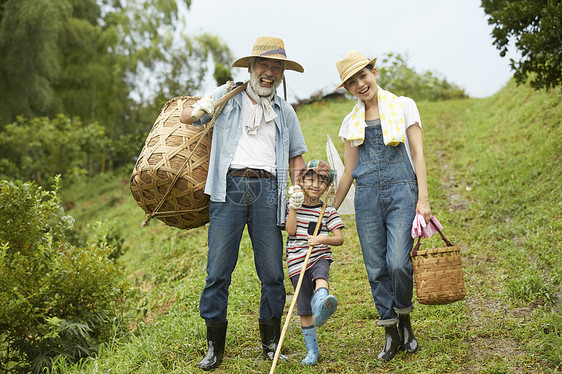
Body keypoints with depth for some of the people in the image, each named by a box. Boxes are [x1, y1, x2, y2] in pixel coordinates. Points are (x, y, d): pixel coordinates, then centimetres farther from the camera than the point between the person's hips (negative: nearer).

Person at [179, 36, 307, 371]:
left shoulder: (285, 111, 20)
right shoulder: (228, 96, 14)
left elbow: (296, 155, 23)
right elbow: (185, 117, 17)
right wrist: (200, 110, -7)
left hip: (267, 189, 2)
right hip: (229, 186, -1)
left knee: (272, 272, 0)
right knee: (219, 268, -4)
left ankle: (271, 344, 14)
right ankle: (215, 346, 7)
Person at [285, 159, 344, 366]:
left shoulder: (328, 211, 5)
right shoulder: (293, 205, 6)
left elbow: (340, 238, 0)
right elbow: (290, 230, -6)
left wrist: (323, 239, -18)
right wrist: (294, 206, -11)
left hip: (320, 256, -1)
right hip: (297, 261, 1)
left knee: (321, 274, -37)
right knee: (304, 309, 2)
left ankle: (322, 303, -68)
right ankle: (312, 350, 13)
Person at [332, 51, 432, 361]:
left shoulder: (403, 106, 6)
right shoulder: (351, 122, 14)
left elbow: (417, 153, 2)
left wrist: (423, 198, -7)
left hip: (401, 190, -3)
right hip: (367, 196, 3)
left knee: (398, 263, -15)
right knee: (376, 268, 2)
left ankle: (404, 320, 12)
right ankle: (391, 333, 15)